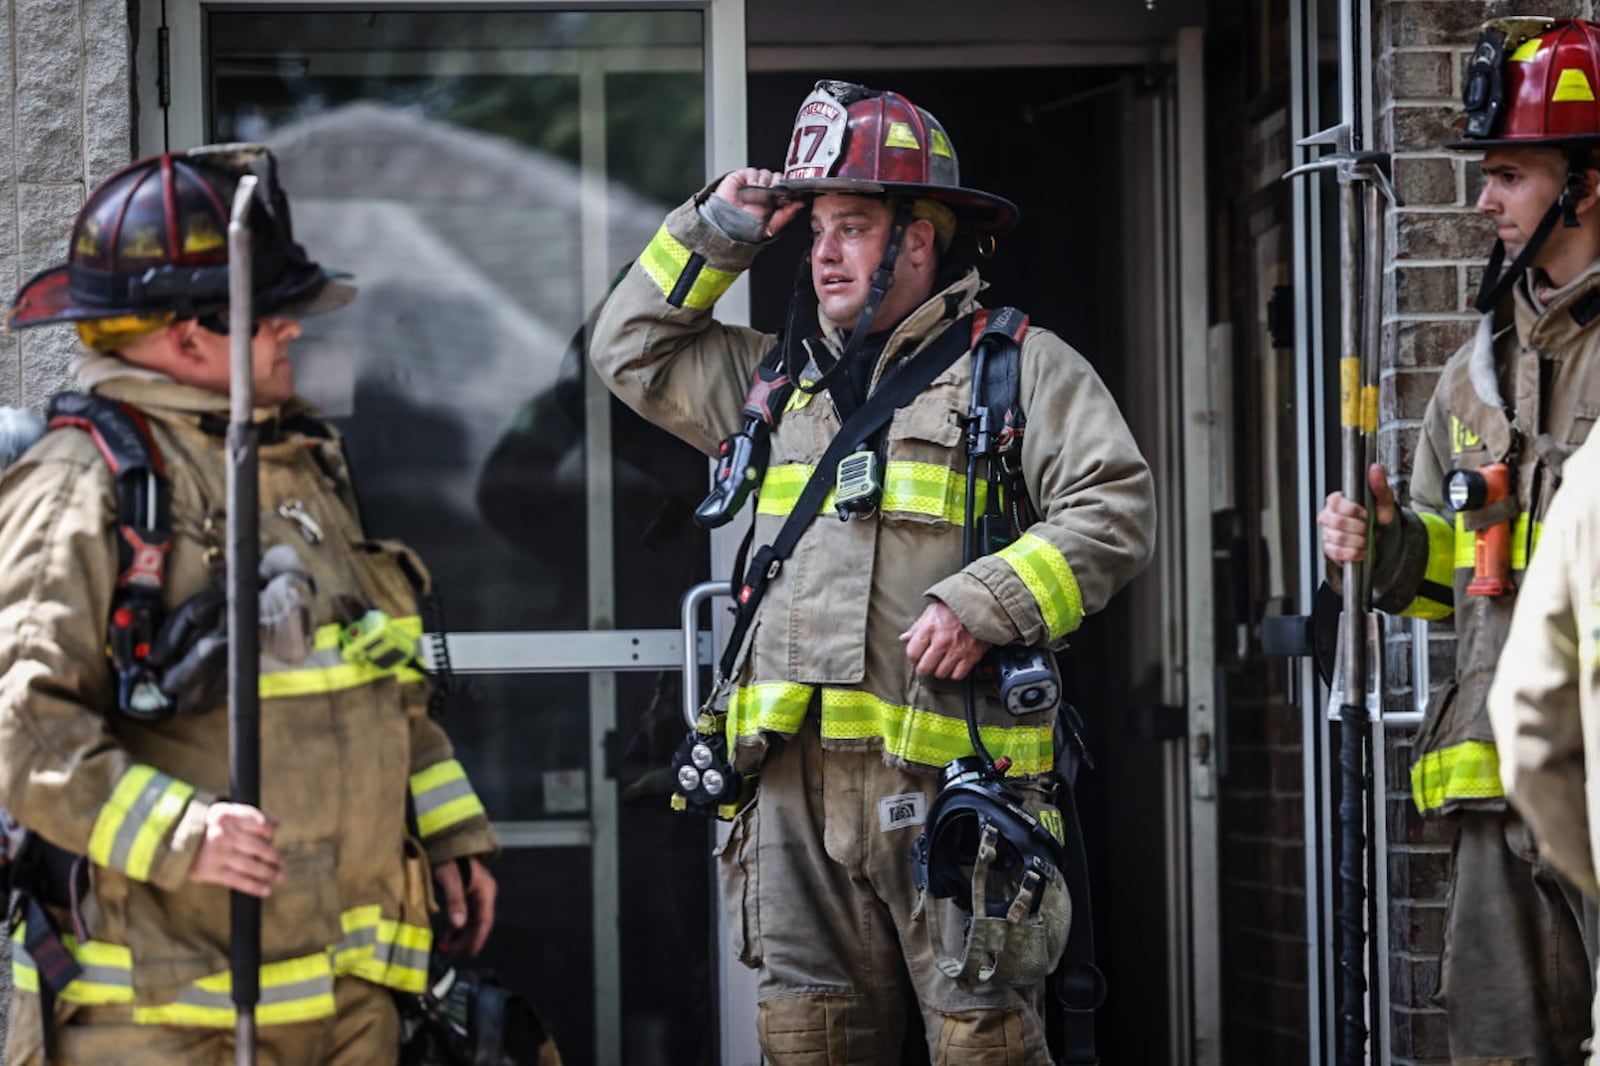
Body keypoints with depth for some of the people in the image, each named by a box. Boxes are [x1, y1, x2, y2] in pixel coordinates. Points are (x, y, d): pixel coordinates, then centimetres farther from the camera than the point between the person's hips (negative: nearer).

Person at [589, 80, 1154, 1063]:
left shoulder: (1023, 368, 4)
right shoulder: (783, 378, 22)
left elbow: (1116, 510, -5)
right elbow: (631, 349, 29)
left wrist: (986, 602, -17)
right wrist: (717, 233, 17)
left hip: (947, 782, -5)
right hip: (799, 779, 6)